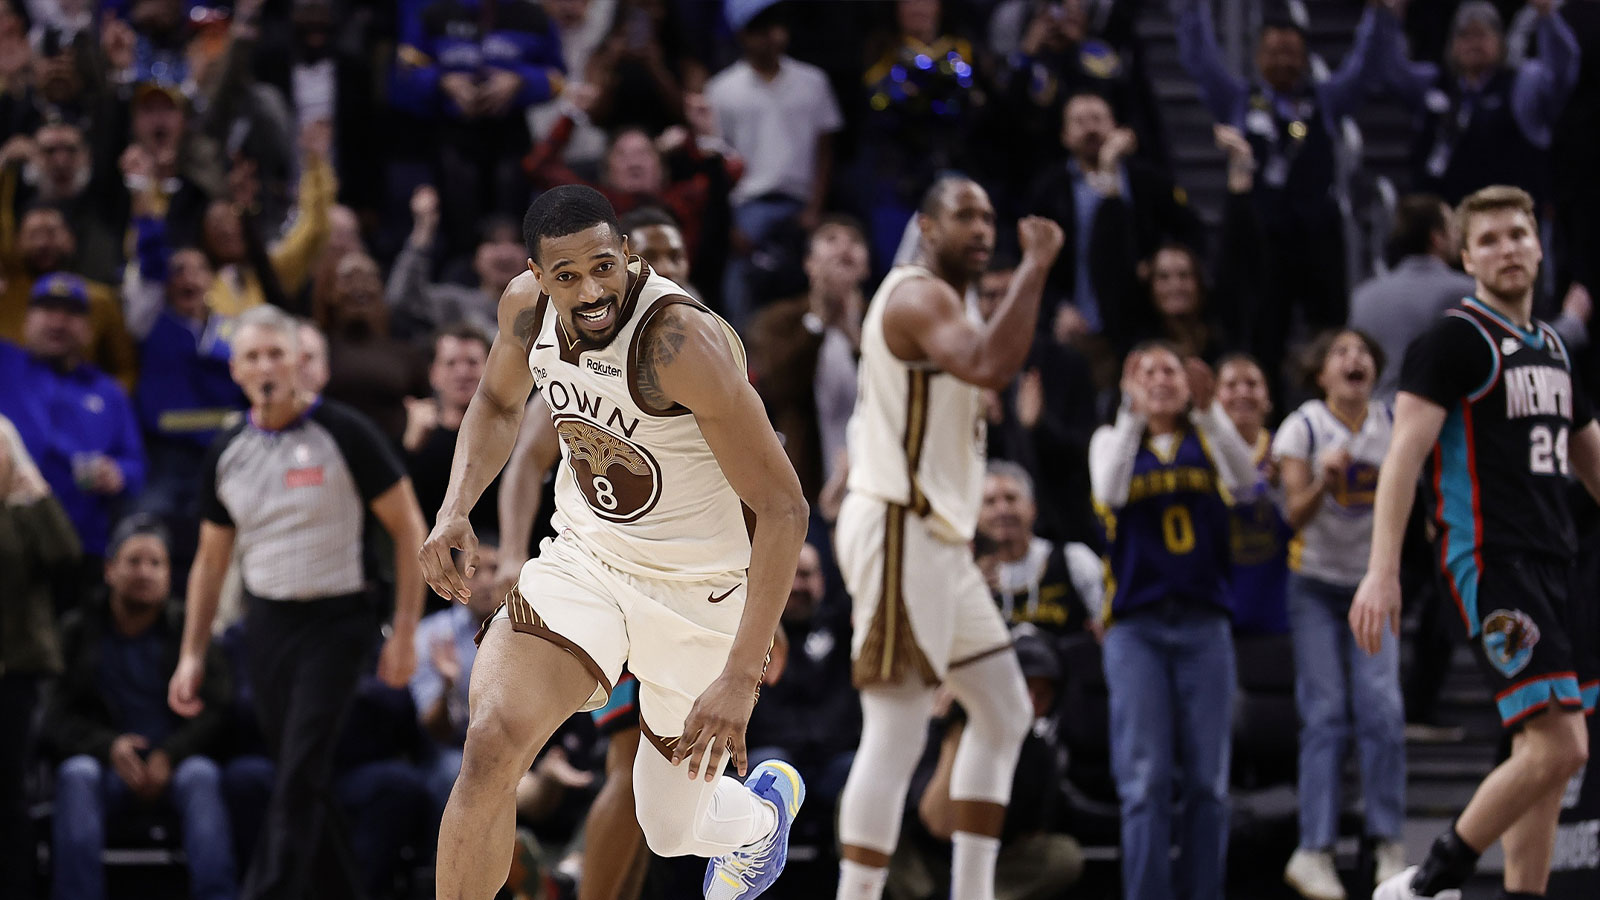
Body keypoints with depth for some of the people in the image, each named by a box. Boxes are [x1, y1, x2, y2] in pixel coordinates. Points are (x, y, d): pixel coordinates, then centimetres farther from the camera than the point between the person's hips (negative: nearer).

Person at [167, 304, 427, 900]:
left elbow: (408, 528, -5)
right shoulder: (228, 454, 7)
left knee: (299, 779, -13)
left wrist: (404, 632, -9)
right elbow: (210, 561, 15)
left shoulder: (343, 435, -8)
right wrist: (191, 656, 10)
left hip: (334, 620, -5)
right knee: (301, 778, 8)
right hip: (265, 621, 5)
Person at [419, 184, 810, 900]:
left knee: (673, 830, 13)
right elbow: (498, 403, 14)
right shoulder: (527, 305, -11)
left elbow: (782, 510, -28)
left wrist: (740, 678, -33)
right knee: (492, 742, -23)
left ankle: (767, 804, 51)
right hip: (582, 559, 4)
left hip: (694, 596, -4)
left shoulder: (684, 342, -31)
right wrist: (454, 510, -5)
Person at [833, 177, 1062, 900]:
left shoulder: (950, 300, 19)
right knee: (897, 733, -14)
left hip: (938, 538, 11)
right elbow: (990, 367, -33)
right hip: (898, 532, -11)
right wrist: (1035, 266, -27)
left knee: (1004, 712, 15)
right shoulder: (920, 296, -13)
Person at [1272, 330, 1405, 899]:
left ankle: (1389, 846, -3)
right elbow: (1295, 515, -14)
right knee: (1327, 715, -8)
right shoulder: (1303, 427, -8)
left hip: (1373, 582, 2)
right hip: (1316, 583, -2)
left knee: (1382, 709, -10)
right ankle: (1314, 851, -4)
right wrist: (1324, 479, -31)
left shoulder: (1394, 425, -1)